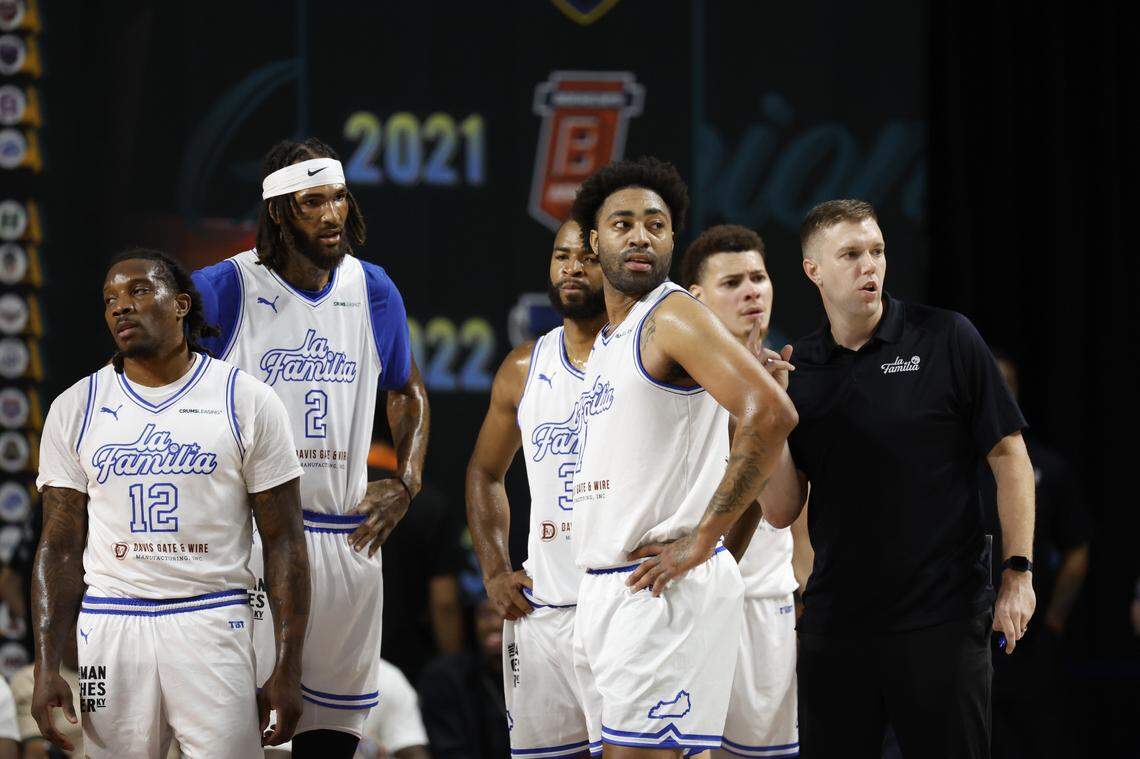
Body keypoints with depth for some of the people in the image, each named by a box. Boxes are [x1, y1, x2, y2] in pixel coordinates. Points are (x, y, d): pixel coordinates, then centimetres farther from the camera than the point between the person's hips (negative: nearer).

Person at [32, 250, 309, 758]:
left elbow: (283, 542, 1)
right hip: (110, 627, 2)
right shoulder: (75, 409, 7)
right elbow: (60, 549, 7)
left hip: (212, 621, -2)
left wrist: (287, 669, -6)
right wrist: (46, 668, -3)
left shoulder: (246, 401, 1)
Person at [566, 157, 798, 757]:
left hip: (663, 590, -9)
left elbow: (771, 415, -22)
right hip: (601, 592, 9)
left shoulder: (674, 317, -8)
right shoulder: (606, 341, 20)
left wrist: (701, 542, -19)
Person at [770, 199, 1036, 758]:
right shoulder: (800, 368, 7)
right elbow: (783, 510, 6)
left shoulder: (946, 339, -2)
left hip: (944, 617, -3)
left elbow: (1008, 455, -1)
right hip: (834, 622, 3)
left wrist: (1018, 572, -8)